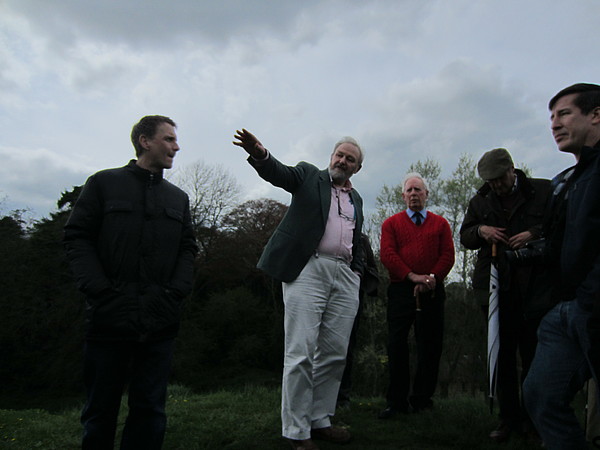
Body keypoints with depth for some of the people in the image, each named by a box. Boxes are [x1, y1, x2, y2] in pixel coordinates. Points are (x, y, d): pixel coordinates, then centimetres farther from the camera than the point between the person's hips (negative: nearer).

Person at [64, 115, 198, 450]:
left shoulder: (179, 198, 15)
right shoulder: (104, 183, 6)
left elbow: (188, 249, 11)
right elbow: (77, 237, 0)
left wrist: (175, 292, -4)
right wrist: (100, 290, -11)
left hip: (160, 321, 3)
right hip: (110, 317, -2)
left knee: (151, 409, 8)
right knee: (101, 408, 10)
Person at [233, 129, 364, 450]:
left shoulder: (356, 199, 24)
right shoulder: (309, 176, 9)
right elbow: (279, 173, -11)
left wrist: (358, 269, 13)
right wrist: (260, 154, -31)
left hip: (345, 276, 6)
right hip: (308, 270, -5)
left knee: (334, 354, 7)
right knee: (301, 353, -6)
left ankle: (319, 421, 21)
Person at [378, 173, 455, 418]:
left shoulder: (440, 223, 14)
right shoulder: (391, 223, 11)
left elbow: (448, 255, 3)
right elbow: (387, 255, -2)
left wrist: (433, 277, -14)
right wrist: (413, 276, -14)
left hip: (432, 291, 1)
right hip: (400, 290, -1)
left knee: (430, 346, 4)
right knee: (397, 345, -1)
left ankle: (422, 399, 17)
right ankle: (396, 402, 9)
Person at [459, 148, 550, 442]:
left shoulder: (543, 191, 2)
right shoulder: (480, 201, 14)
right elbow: (464, 236, 18)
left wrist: (535, 233, -15)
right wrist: (480, 231, -3)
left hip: (534, 285, -3)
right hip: (495, 285, 3)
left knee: (533, 354, 4)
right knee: (503, 355, 8)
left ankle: (531, 420, 18)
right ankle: (509, 418, 19)